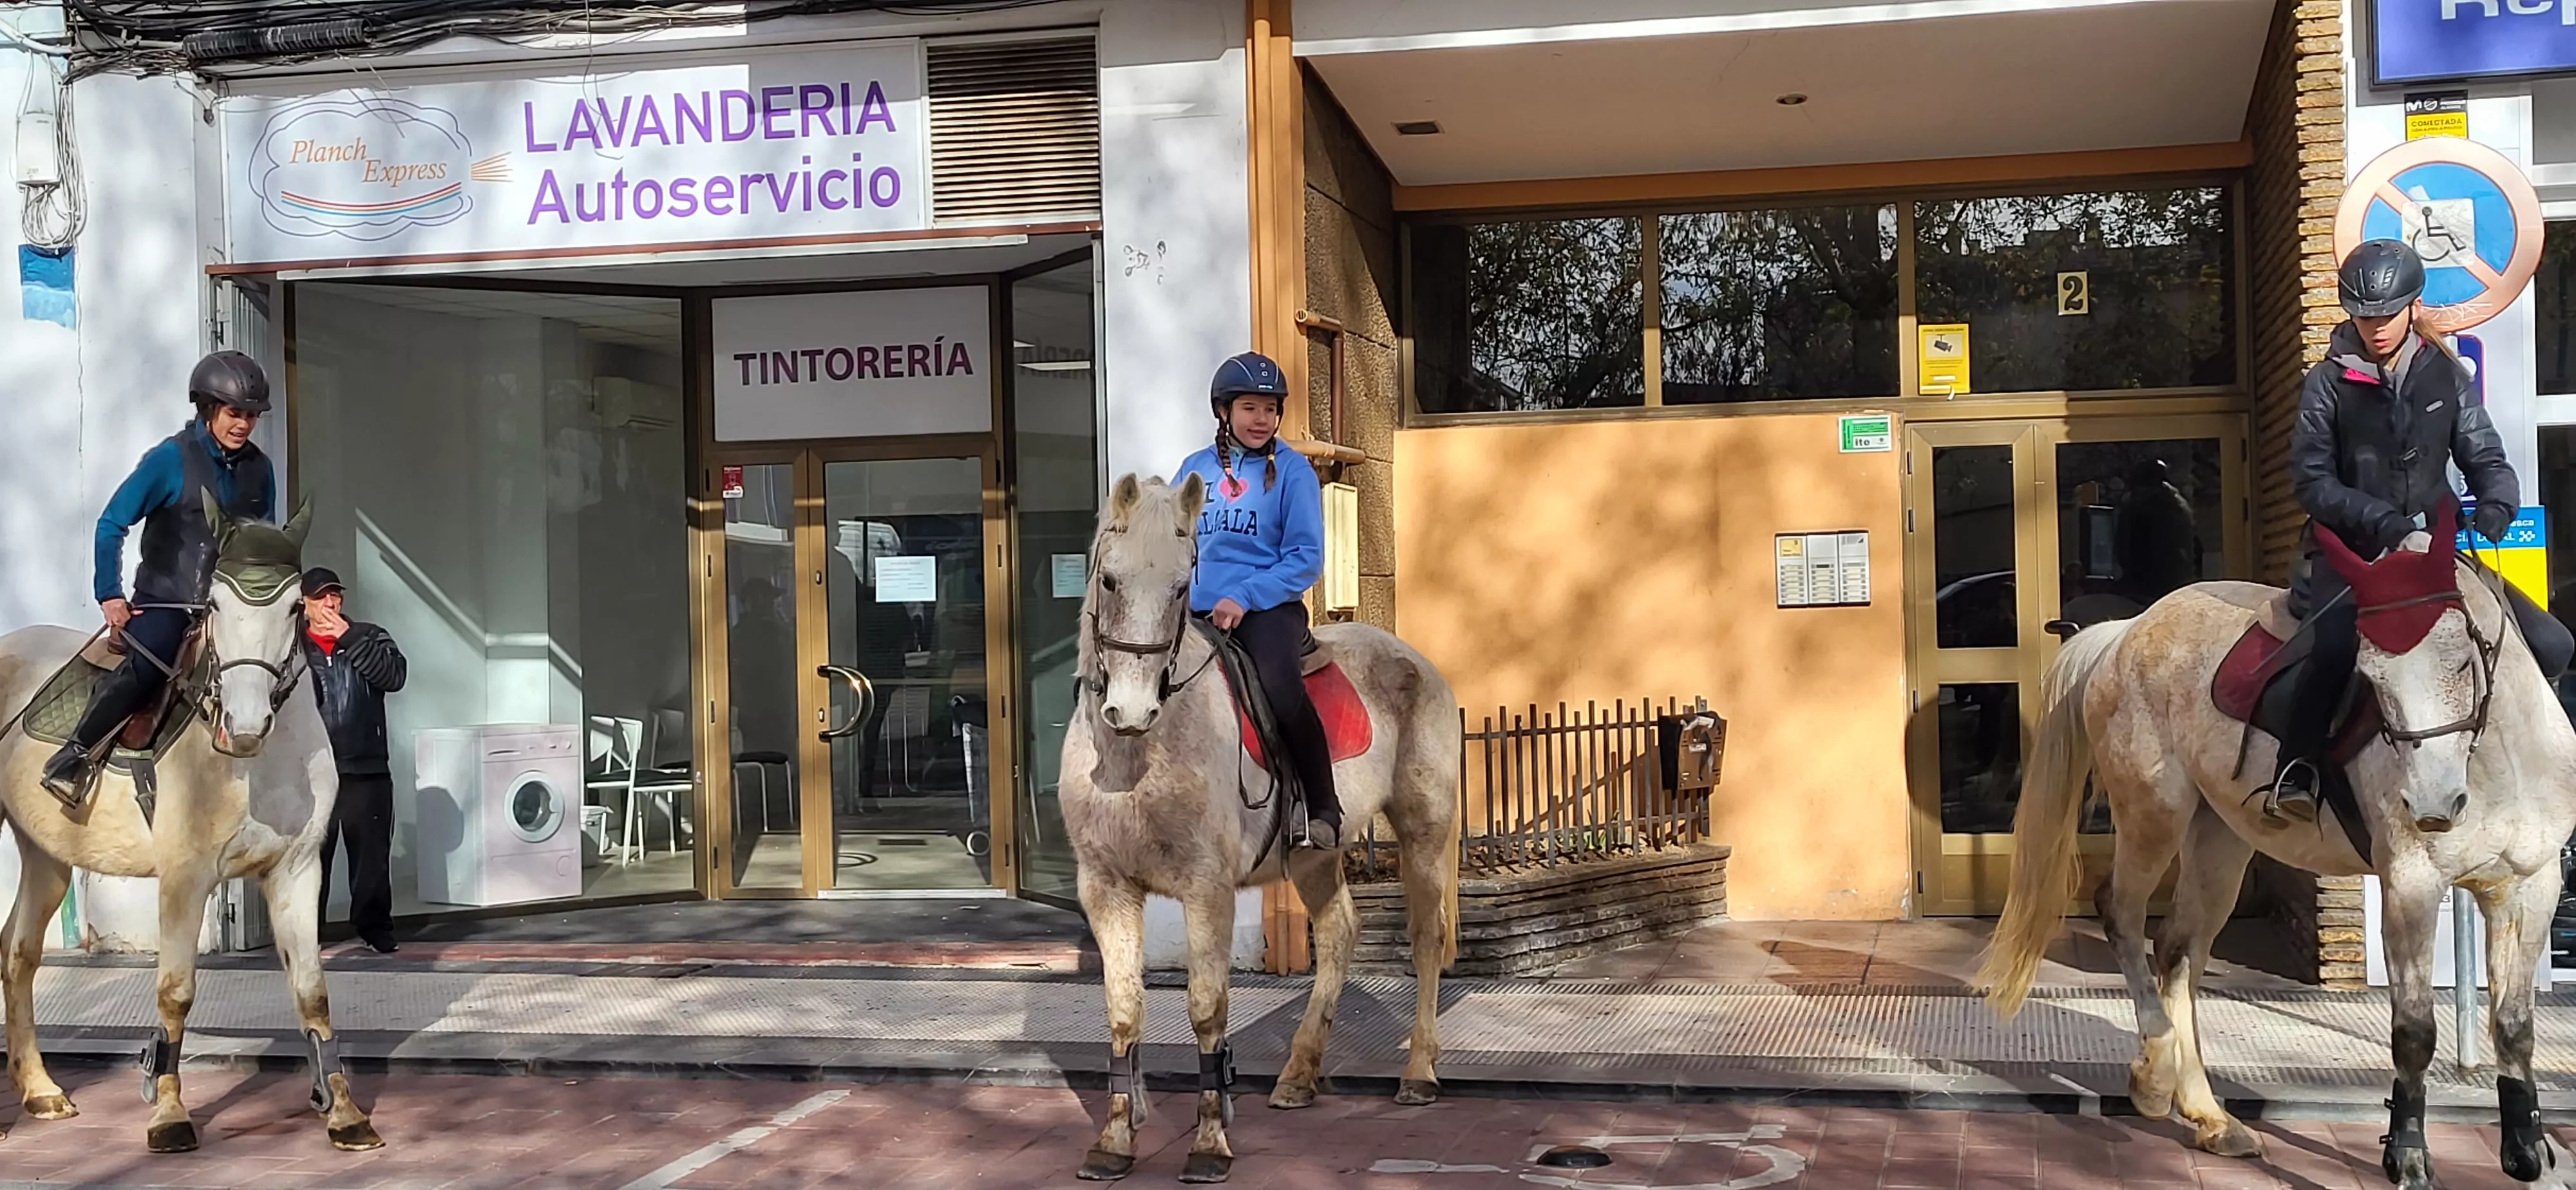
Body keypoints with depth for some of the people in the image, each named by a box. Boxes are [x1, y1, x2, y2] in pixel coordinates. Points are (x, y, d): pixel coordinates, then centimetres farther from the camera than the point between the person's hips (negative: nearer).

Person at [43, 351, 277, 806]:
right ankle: (72, 758, -18)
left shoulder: (259, 469, 6)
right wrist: (109, 596, -7)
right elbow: (112, 525, -4)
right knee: (147, 668, -28)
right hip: (164, 598, -6)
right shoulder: (171, 459, -8)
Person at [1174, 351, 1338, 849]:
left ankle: (1324, 809, -14)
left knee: (1281, 688, -30)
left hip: (1268, 607, -5)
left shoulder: (1291, 470, 1)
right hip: (1198, 612, 5)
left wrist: (1244, 597, -15)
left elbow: (1306, 558, -5)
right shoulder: (1196, 469, 13)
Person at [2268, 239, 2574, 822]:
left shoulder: (2446, 375, 8)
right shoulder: (2328, 384, -2)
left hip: (2436, 549, 4)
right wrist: (2391, 527, -19)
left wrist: (2494, 512, -13)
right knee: (2336, 644, -35)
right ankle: (2298, 764, -16)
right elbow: (2312, 482, -7)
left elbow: (2485, 459, 9)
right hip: (2351, 553, -4)